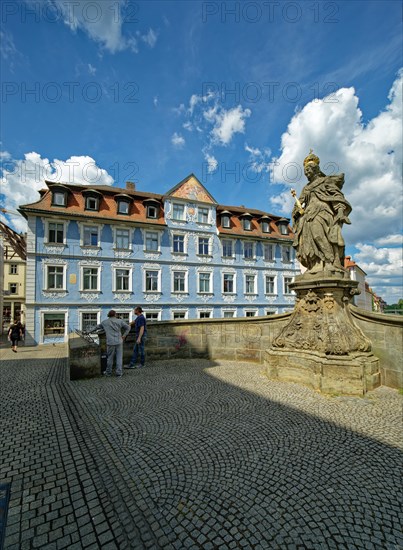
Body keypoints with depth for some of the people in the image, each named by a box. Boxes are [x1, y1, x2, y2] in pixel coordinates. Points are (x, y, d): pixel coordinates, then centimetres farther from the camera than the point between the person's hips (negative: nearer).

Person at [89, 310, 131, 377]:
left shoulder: (105, 322, 6)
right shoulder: (120, 321, 3)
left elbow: (97, 327, 21)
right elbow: (128, 327, 0)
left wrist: (90, 331, 37)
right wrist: (124, 336, 4)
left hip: (110, 342, 1)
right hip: (119, 342, 0)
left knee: (110, 358, 11)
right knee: (119, 357, 6)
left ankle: (108, 372, 22)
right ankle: (119, 372, 8)